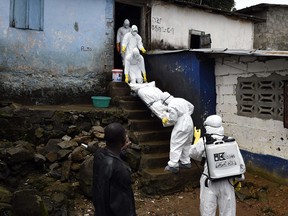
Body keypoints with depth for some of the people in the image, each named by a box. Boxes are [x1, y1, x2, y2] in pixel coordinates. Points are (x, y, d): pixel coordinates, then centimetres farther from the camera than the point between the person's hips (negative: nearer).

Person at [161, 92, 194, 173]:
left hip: (181, 127, -9)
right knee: (186, 145, 18)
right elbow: (191, 107, 19)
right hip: (189, 124, 9)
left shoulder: (171, 106, -17)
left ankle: (173, 166, -2)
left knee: (175, 145, -3)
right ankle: (186, 162, 27)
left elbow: (173, 119, -18)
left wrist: (166, 119, 1)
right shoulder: (181, 100, 9)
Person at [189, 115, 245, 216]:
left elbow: (193, 154, 4)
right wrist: (240, 178, 13)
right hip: (226, 182, 3)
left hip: (210, 182, -2)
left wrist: (197, 140, 20)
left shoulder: (204, 141, -9)